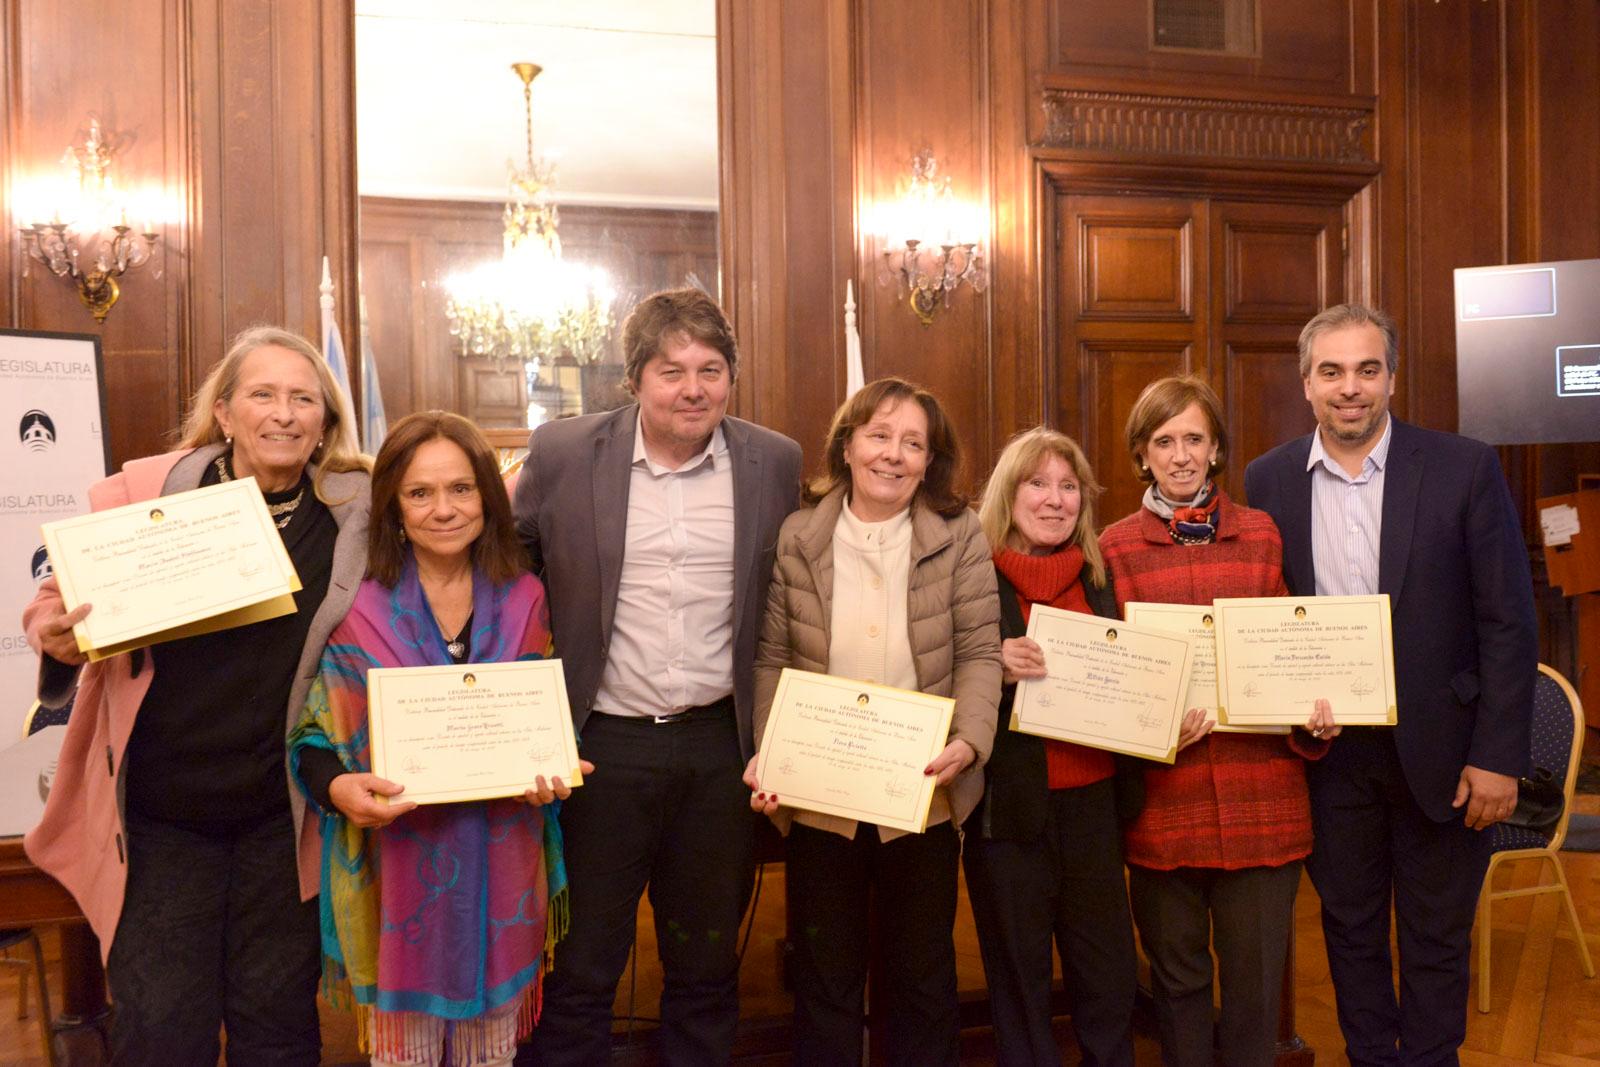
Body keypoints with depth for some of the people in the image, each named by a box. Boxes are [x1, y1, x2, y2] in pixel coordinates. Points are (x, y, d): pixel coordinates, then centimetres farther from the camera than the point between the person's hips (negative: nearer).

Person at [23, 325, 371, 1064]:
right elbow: (54, 603, 4)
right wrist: (60, 639, -18)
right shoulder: (141, 493, -6)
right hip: (160, 812, -1)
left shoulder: (356, 512, -3)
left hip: (285, 813, 1)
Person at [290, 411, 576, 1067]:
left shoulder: (524, 601, 3)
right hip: (399, 866, -2)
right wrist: (339, 787, -22)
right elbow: (314, 738, -2)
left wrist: (549, 775, -8)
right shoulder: (358, 610, -6)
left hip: (500, 866, 3)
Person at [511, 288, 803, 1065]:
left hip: (720, 746, 2)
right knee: (578, 972, 9)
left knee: (706, 966, 16)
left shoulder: (775, 462, 1)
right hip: (602, 743, -1)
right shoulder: (562, 454, -5)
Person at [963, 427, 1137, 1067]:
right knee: (1019, 978, 8)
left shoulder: (1100, 577, 10)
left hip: (1093, 800, 4)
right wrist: (996, 670, -22)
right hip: (1010, 806, -4)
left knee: (1110, 976, 10)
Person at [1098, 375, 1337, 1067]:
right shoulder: (1115, 548, 3)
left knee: (1256, 978, 7)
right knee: (1177, 976, 12)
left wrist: (1315, 717, -6)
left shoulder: (1263, 535, 8)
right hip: (1164, 797, -1)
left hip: (1262, 796, 1)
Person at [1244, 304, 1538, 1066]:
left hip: (1438, 745, -2)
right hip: (1328, 748, 2)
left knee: (1436, 936, 12)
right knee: (1349, 925, 16)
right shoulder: (1269, 481, -1)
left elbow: (1508, 623, -8)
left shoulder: (1464, 469, -9)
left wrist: (1497, 756, -11)